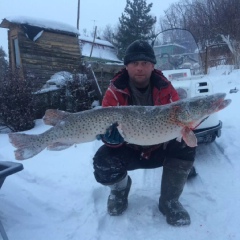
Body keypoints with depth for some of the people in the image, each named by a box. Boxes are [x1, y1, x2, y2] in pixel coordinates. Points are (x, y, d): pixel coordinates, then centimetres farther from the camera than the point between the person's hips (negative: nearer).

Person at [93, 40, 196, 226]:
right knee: (102, 163, -30)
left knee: (185, 146, -27)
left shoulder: (165, 88, -10)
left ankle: (169, 201, -4)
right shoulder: (115, 91, -15)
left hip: (159, 149, 2)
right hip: (128, 150, -1)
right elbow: (107, 129, -19)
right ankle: (120, 190, 11)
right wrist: (111, 135, -44)